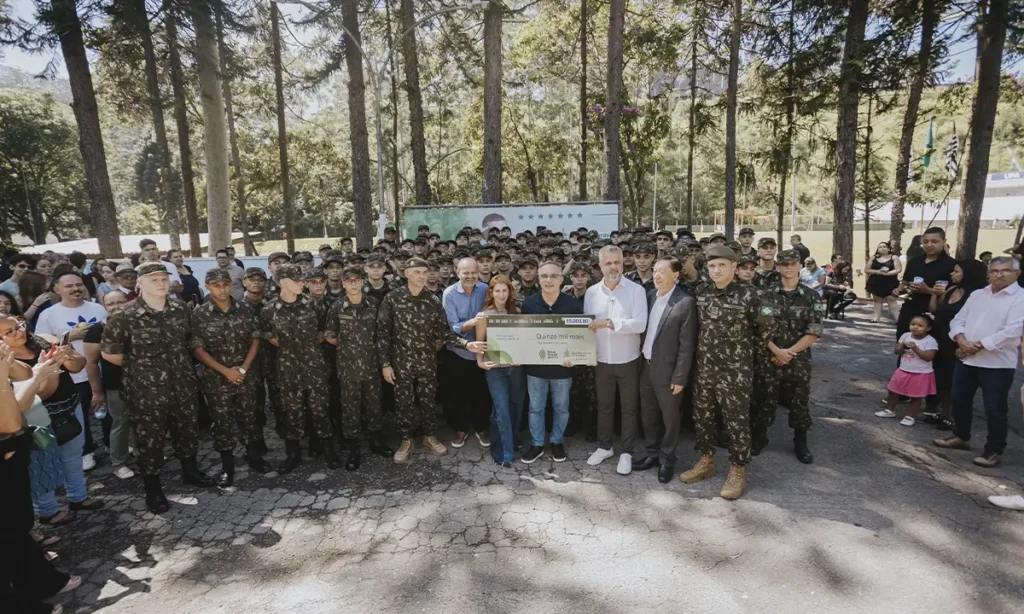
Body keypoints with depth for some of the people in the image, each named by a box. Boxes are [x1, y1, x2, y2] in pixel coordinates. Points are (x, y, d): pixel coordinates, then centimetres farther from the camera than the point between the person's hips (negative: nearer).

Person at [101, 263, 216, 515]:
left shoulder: (181, 308, -1)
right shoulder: (125, 316, -16)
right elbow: (108, 352, -7)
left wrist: (180, 363, 11)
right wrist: (138, 366, 2)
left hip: (183, 385, 4)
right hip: (147, 391, -4)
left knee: (188, 430, 19)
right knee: (150, 439, 9)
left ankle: (190, 471, 41)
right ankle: (153, 488, 28)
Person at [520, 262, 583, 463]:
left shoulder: (574, 305, -11)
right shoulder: (528, 303, -8)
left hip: (562, 366, 0)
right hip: (535, 365, 1)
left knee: (561, 407, 16)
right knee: (535, 407, 13)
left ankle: (557, 442, 36)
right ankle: (537, 444, 29)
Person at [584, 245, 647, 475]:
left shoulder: (636, 290, -10)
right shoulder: (591, 292, 0)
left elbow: (640, 324, -20)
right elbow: (586, 325, 3)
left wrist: (610, 323, -27)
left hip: (628, 360, -3)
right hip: (601, 359, 3)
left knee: (629, 408, 11)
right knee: (604, 405, 17)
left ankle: (626, 452, 26)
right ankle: (604, 446, 33)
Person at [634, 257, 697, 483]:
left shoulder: (685, 303, -15)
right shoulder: (650, 295, 4)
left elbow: (687, 344, -14)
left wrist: (679, 377, -15)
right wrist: (640, 359, 6)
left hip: (667, 370, -6)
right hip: (646, 366, 6)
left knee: (669, 418, 11)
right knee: (648, 414, 17)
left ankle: (667, 459, 28)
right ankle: (652, 453, 34)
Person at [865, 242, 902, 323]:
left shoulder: (894, 258, 1)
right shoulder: (873, 258, 6)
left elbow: (898, 269, -9)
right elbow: (866, 270, 2)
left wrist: (887, 273, -21)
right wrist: (877, 271, -13)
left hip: (890, 283, -3)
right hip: (876, 283, 3)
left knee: (891, 300, -7)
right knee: (877, 300, 7)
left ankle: (898, 318, -5)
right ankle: (876, 317, 11)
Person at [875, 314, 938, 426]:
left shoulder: (930, 341, -15)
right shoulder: (906, 336, 0)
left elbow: (928, 357, -23)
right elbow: (896, 351, 2)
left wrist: (915, 348, -29)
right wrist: (902, 347, -19)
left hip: (921, 374, -5)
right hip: (903, 371, 5)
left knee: (916, 397, 7)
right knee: (893, 390, 14)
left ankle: (911, 416, 20)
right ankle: (890, 410, 31)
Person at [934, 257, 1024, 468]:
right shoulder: (977, 294, 10)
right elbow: (958, 320, 9)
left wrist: (979, 345, -17)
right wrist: (962, 341, -10)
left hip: (997, 364, -6)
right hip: (966, 360, 6)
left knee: (994, 409, 1)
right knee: (959, 401, 16)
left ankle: (994, 451, 15)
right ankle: (961, 437, 34)